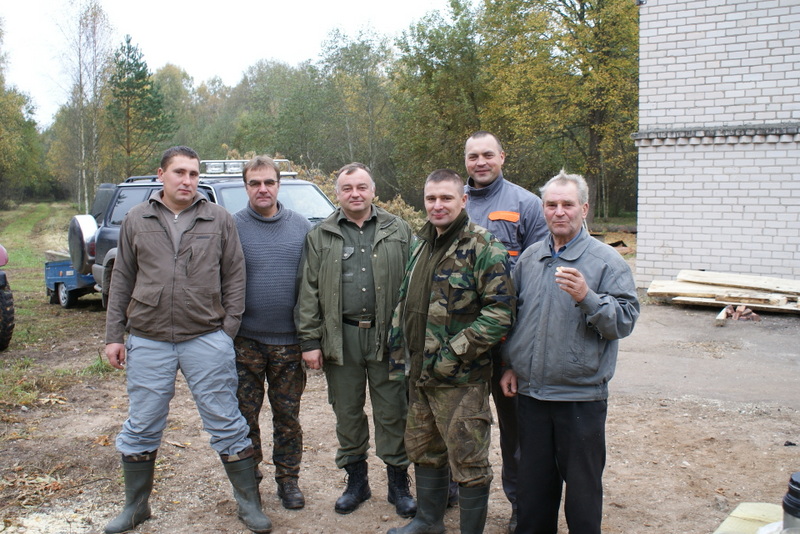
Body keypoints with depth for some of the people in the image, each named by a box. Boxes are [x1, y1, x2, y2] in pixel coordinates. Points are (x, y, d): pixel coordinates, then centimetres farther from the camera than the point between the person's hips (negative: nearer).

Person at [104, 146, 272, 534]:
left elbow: (235, 277, 4)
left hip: (207, 339, -1)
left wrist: (229, 329, -3)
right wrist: (114, 335, 7)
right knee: (141, 429, 12)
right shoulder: (137, 220, 7)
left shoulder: (219, 219, 3)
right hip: (148, 342, 2)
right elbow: (122, 280, 10)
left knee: (226, 425, 5)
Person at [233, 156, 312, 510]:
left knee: (288, 415, 12)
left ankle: (288, 479, 27)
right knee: (245, 415, 10)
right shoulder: (231, 226, -3)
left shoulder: (301, 227, 2)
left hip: (289, 341, 1)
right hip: (245, 341, -1)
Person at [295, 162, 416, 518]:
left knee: (393, 412, 6)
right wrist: (309, 341, -2)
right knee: (347, 412, 12)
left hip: (387, 336, -1)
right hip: (340, 338, 1)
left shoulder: (399, 232, 5)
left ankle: (398, 482, 22)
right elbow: (309, 292, 4)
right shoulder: (320, 237, 7)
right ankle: (355, 480, 28)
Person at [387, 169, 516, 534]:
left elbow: (500, 311, -20)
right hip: (419, 373, 8)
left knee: (468, 461, 4)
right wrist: (401, 352, 12)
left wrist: (454, 353, -21)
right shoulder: (422, 245, 12)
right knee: (424, 450, 21)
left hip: (460, 379, -8)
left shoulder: (483, 248, -14)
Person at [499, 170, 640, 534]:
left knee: (582, 486, 9)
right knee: (533, 481, 18)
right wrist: (510, 364, 13)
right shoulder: (529, 258, 8)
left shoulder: (606, 261, -7)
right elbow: (512, 316, 17)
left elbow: (625, 320, -15)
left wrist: (586, 297, -29)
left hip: (581, 396, -4)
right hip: (530, 392, 5)